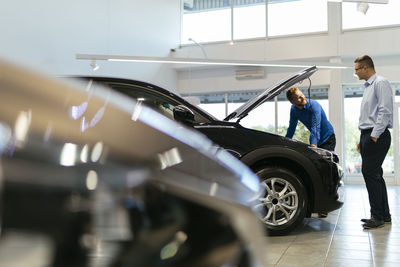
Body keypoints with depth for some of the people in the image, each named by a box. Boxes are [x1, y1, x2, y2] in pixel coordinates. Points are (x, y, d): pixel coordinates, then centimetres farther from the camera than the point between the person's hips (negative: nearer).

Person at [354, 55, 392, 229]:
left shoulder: (381, 83, -8)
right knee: (374, 174, 10)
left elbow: (385, 111, -18)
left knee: (370, 173, -11)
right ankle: (384, 215, 17)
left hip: (377, 137, -10)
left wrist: (374, 135, -20)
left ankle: (378, 216, -4)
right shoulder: (368, 86, 23)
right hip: (368, 135, 10)